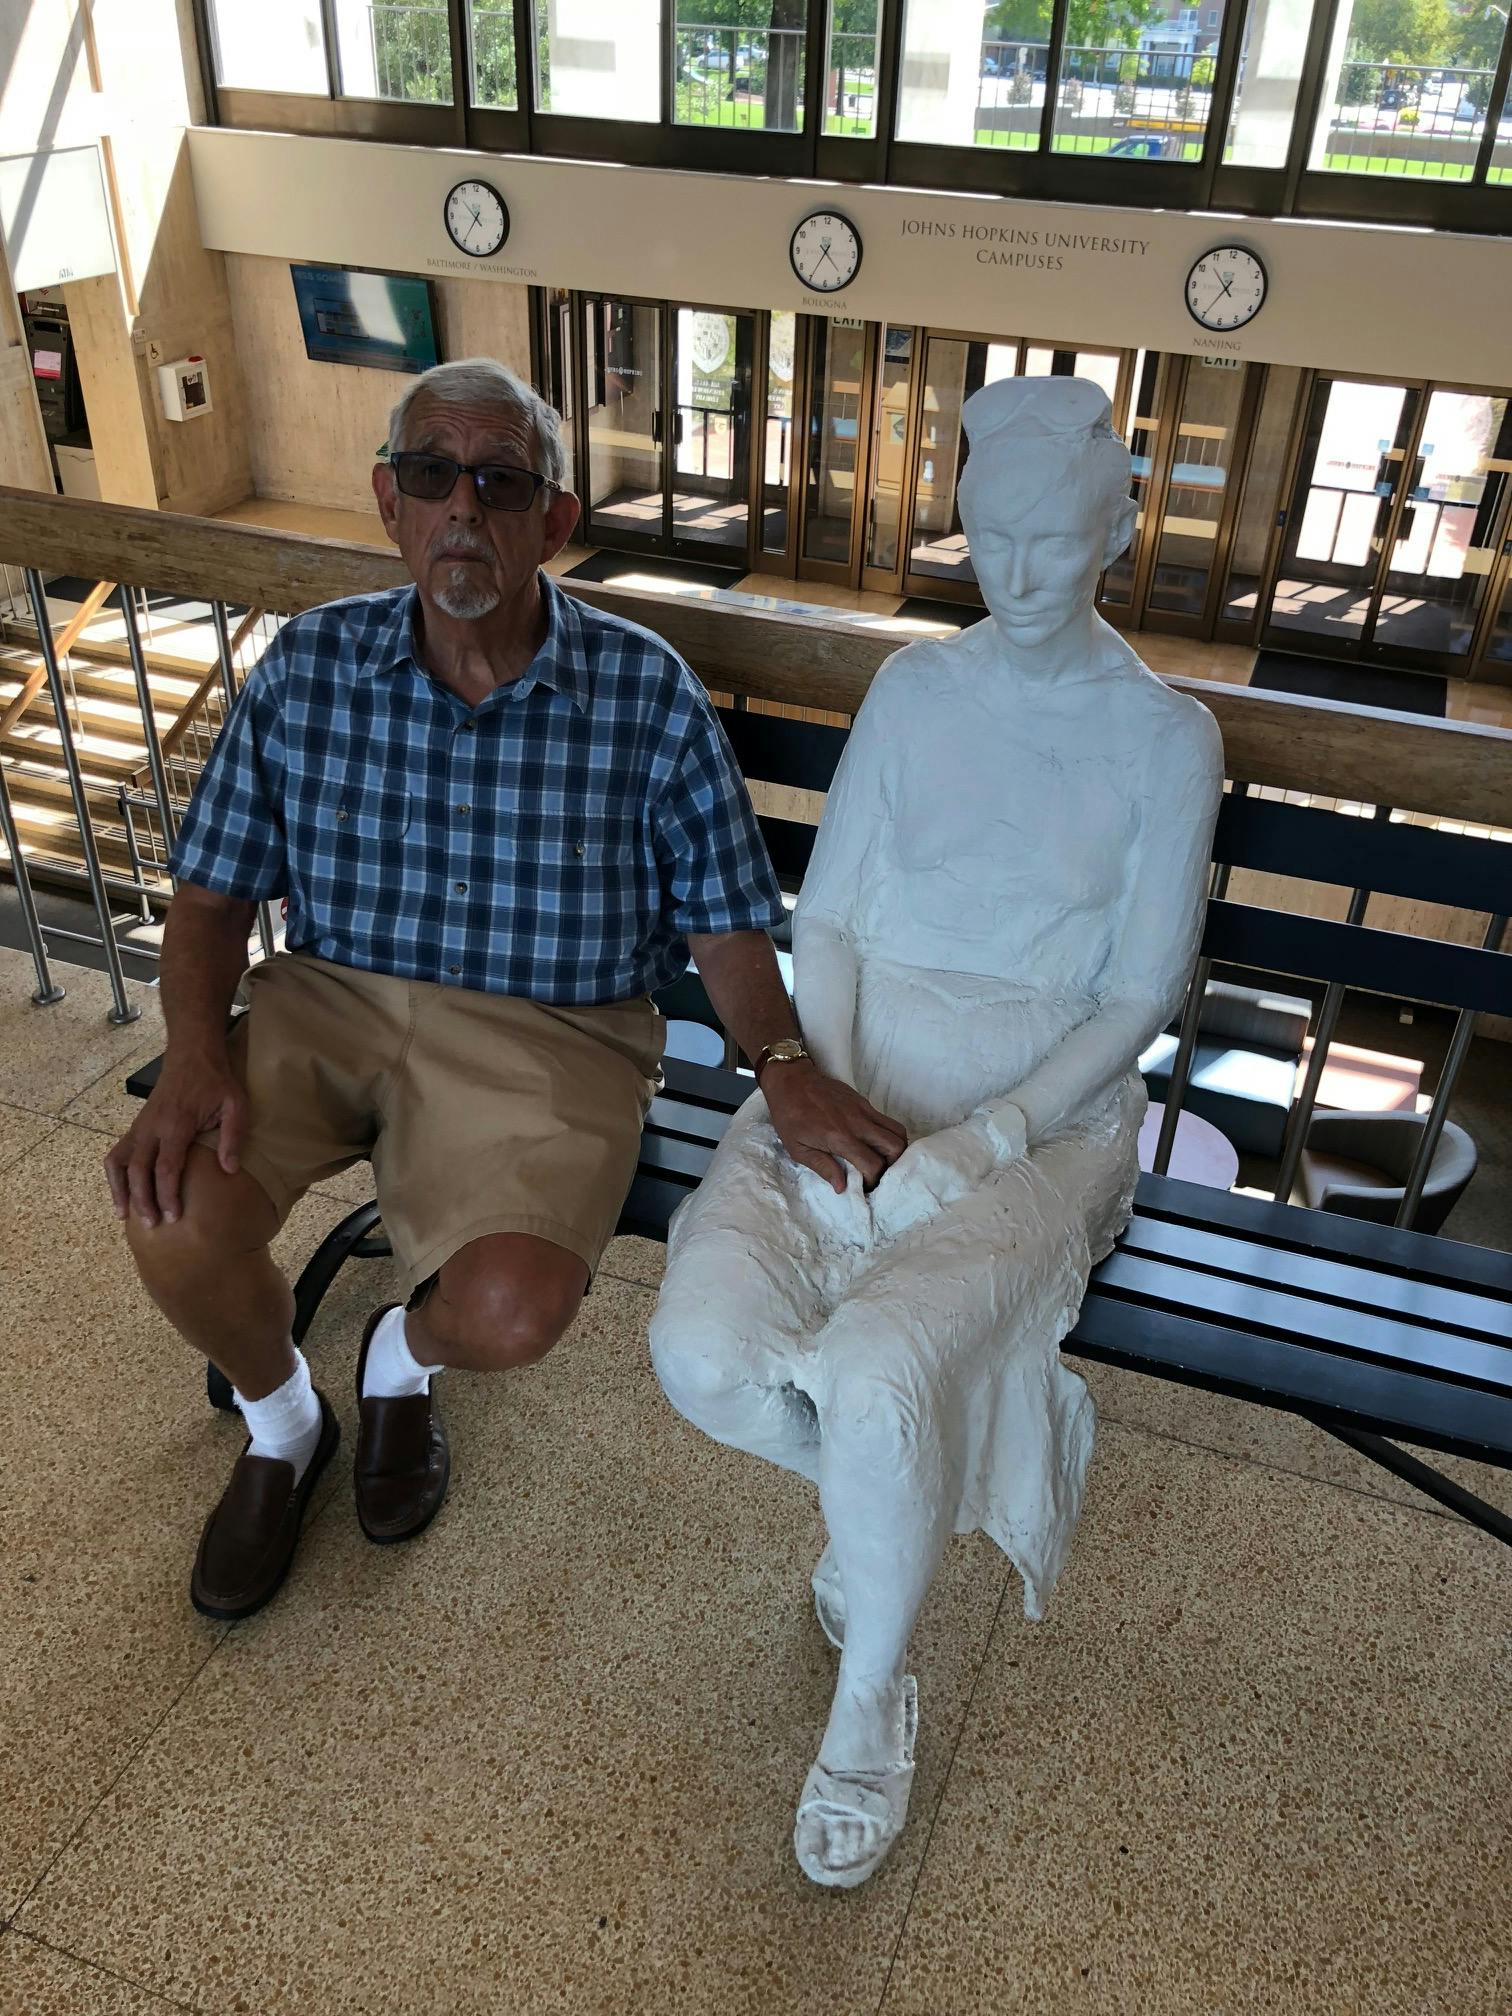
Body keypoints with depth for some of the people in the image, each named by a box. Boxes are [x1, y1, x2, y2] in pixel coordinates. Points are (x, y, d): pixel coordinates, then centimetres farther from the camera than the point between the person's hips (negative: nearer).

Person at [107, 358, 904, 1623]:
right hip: (327, 999, 3)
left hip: (551, 1036, -2)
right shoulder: (310, 667, 1)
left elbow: (724, 919, 0)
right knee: (174, 1221, -22)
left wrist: (785, 1064, -18)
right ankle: (281, 1418, 15)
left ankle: (406, 1357, 18)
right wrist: (198, 1057, -14)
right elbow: (214, 894, 4)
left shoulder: (647, 695, -5)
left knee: (512, 1311, -26)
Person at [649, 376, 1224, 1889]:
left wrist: (979, 1143, -17)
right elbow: (825, 919, 5)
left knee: (876, 1375, -28)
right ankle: (890, 1481, 13)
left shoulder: (1165, 740, 0)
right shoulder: (915, 689, 8)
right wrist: (830, 1102, -11)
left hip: (1043, 1103, -3)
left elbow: (1136, 1000, -4)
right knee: (701, 1348, -21)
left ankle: (872, 1701, 2)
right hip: (857, 1064, 3)